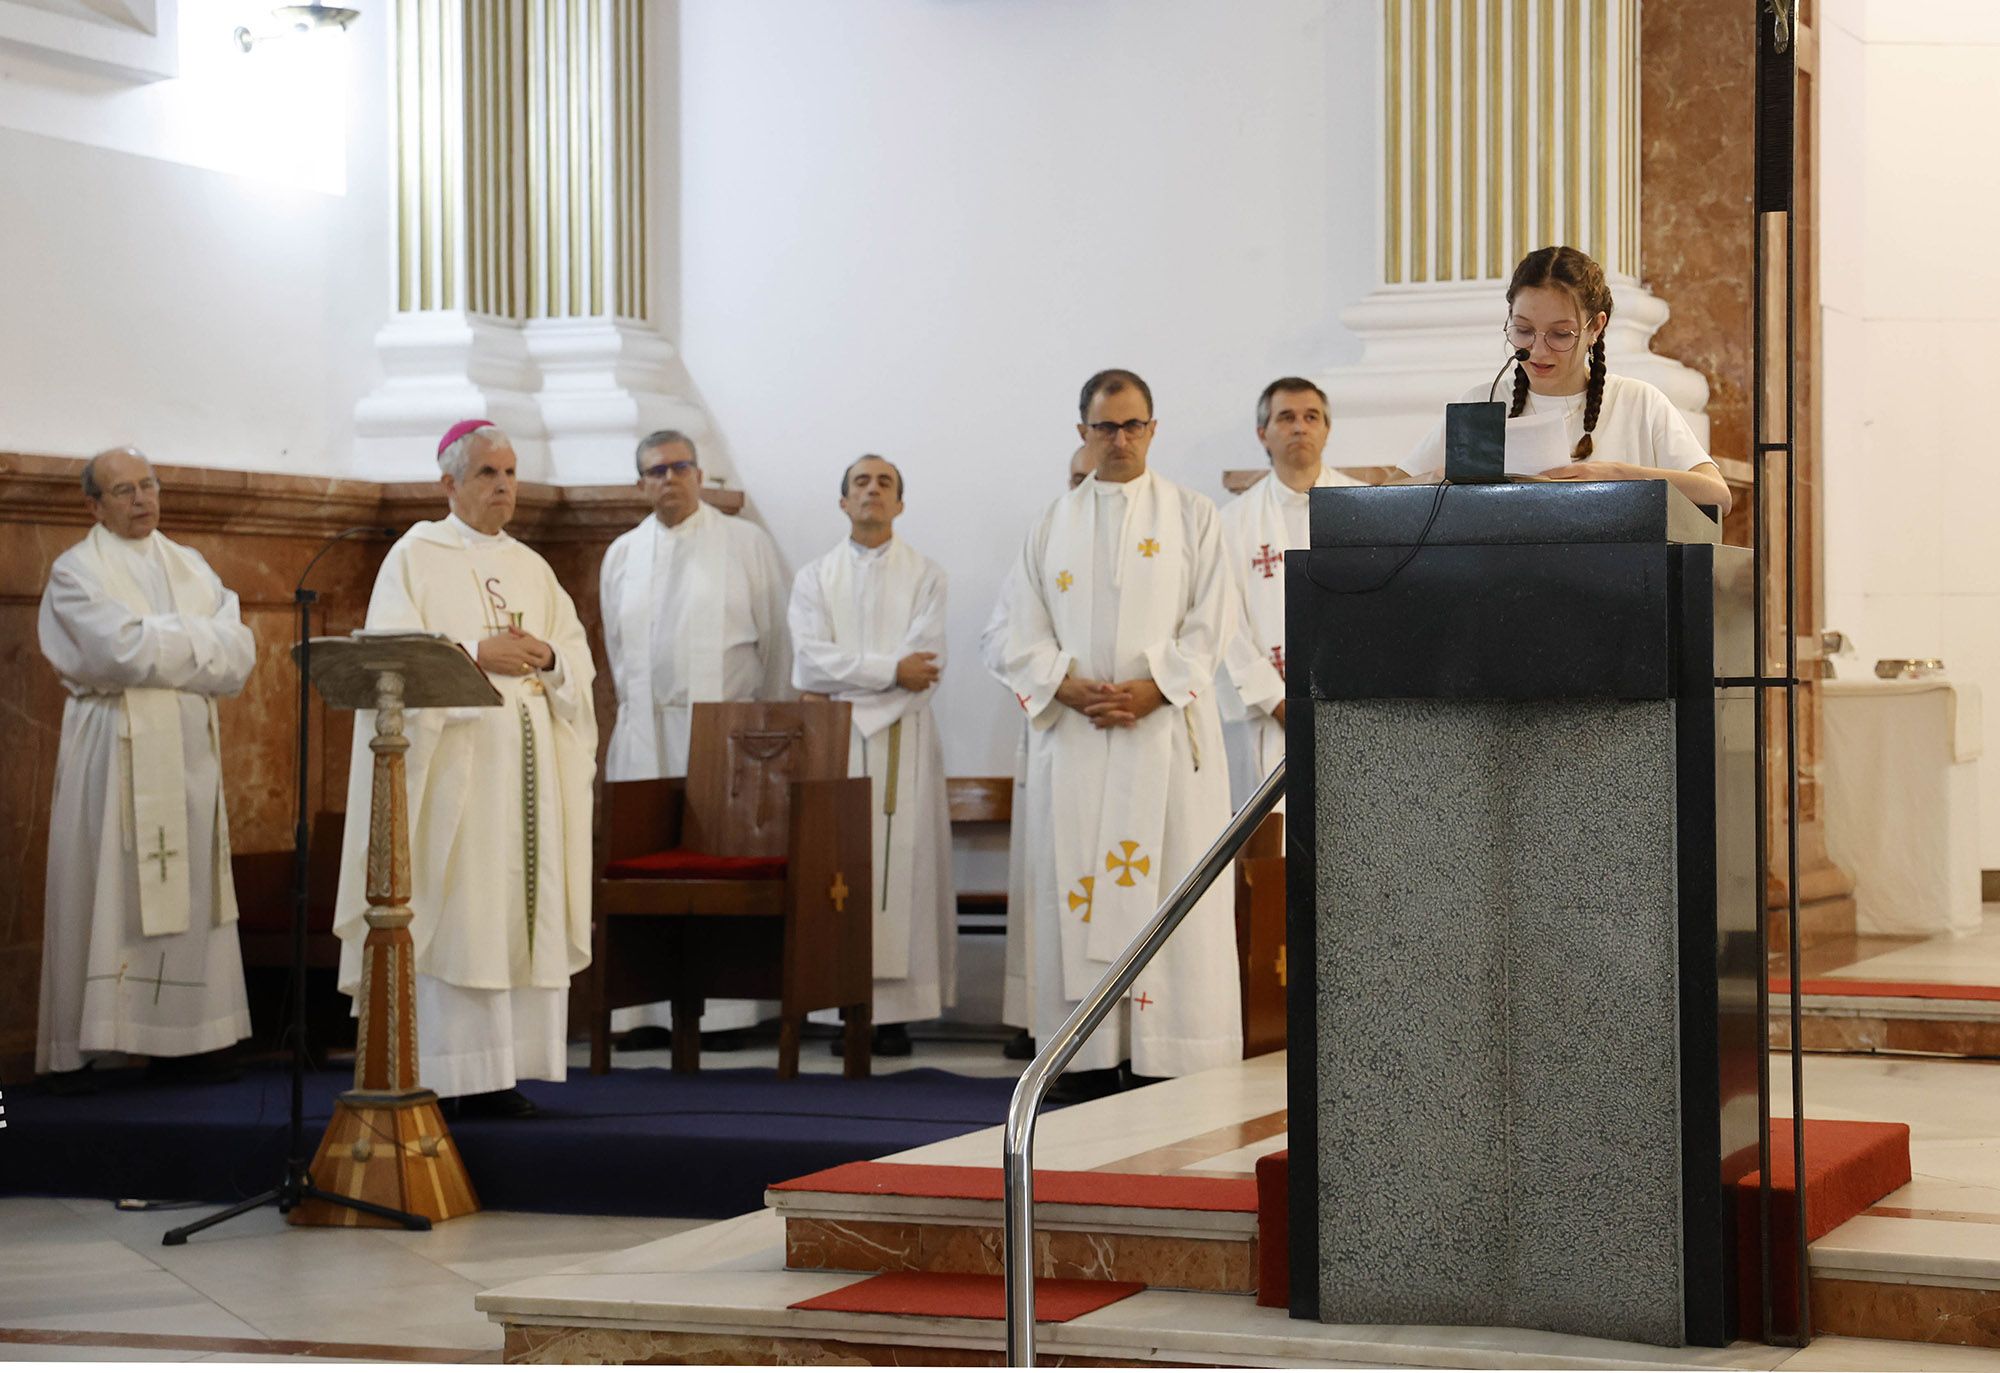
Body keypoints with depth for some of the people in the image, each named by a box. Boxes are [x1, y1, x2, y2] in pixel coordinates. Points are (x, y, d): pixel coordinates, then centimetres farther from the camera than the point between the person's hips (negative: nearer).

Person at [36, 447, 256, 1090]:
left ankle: (183, 1035, 8)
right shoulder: (77, 571, 0)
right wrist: (199, 639, -4)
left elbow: (239, 654, 3)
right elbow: (124, 650, -16)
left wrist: (161, 648, -9)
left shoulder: (191, 567, 15)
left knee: (188, 889, 3)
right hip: (113, 749, -5)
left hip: (190, 748, 5)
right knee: (101, 891, -6)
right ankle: (76, 1046, -3)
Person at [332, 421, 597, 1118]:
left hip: (529, 767, 5)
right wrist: (476, 654, -16)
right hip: (452, 763, -5)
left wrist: (547, 657, -7)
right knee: (452, 910, -10)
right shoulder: (416, 557, 3)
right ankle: (443, 1076, -8)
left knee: (520, 907, 0)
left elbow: (578, 657, 14)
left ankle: (498, 1071, 3)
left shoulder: (532, 568, 18)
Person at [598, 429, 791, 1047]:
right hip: (646, 735, 3)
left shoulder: (746, 543, 4)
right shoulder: (622, 555, 14)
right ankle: (650, 1009, 1)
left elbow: (775, 638, 5)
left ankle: (725, 1006, -3)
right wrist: (635, 714, 14)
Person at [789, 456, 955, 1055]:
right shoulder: (815, 578, 11)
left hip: (902, 742, -1)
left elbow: (926, 667, -7)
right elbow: (812, 662, -4)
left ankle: (895, 1012, -4)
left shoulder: (925, 576, 7)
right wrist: (891, 669, -11)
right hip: (834, 746, 1)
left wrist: (846, 683, -11)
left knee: (902, 865, -5)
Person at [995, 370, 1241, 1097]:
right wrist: (1071, 688, -10)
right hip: (1073, 736, 2)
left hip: (1165, 731, -2)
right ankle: (1088, 1060, 1)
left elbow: (1208, 627, 0)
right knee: (1076, 892, -1)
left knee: (1166, 894, -6)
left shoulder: (1192, 517, 7)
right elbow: (1025, 634, 8)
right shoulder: (1052, 525, 14)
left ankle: (1168, 1060, -6)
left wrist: (1152, 689, -14)